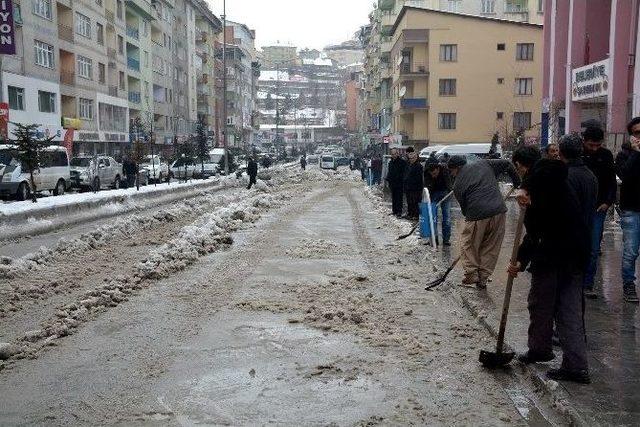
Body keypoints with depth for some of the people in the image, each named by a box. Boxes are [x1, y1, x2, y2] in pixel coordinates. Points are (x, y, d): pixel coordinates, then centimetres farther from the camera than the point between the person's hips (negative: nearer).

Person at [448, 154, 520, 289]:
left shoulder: (457, 184, 6)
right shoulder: (483, 164, 14)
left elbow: (463, 206, 10)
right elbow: (507, 164, 14)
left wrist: (468, 217, 24)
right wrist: (517, 182, 24)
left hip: (477, 216, -3)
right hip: (499, 212, 4)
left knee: (469, 244, 18)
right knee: (491, 247, 13)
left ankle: (471, 274, 12)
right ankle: (483, 279, 16)